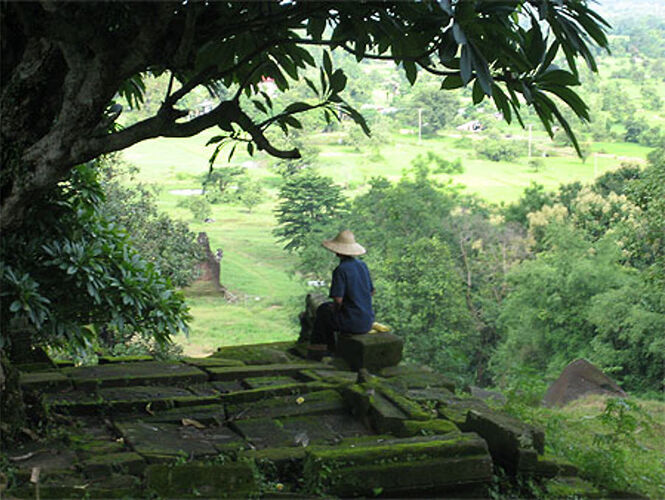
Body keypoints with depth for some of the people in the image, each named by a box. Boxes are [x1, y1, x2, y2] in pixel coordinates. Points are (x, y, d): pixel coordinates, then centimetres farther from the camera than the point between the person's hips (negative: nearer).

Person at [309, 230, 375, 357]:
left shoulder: (341, 270, -17)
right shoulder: (362, 265, 5)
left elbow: (338, 300, -22)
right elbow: (371, 292, 14)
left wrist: (335, 309, 1)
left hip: (352, 322, -7)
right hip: (368, 321, 7)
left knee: (322, 311, 20)